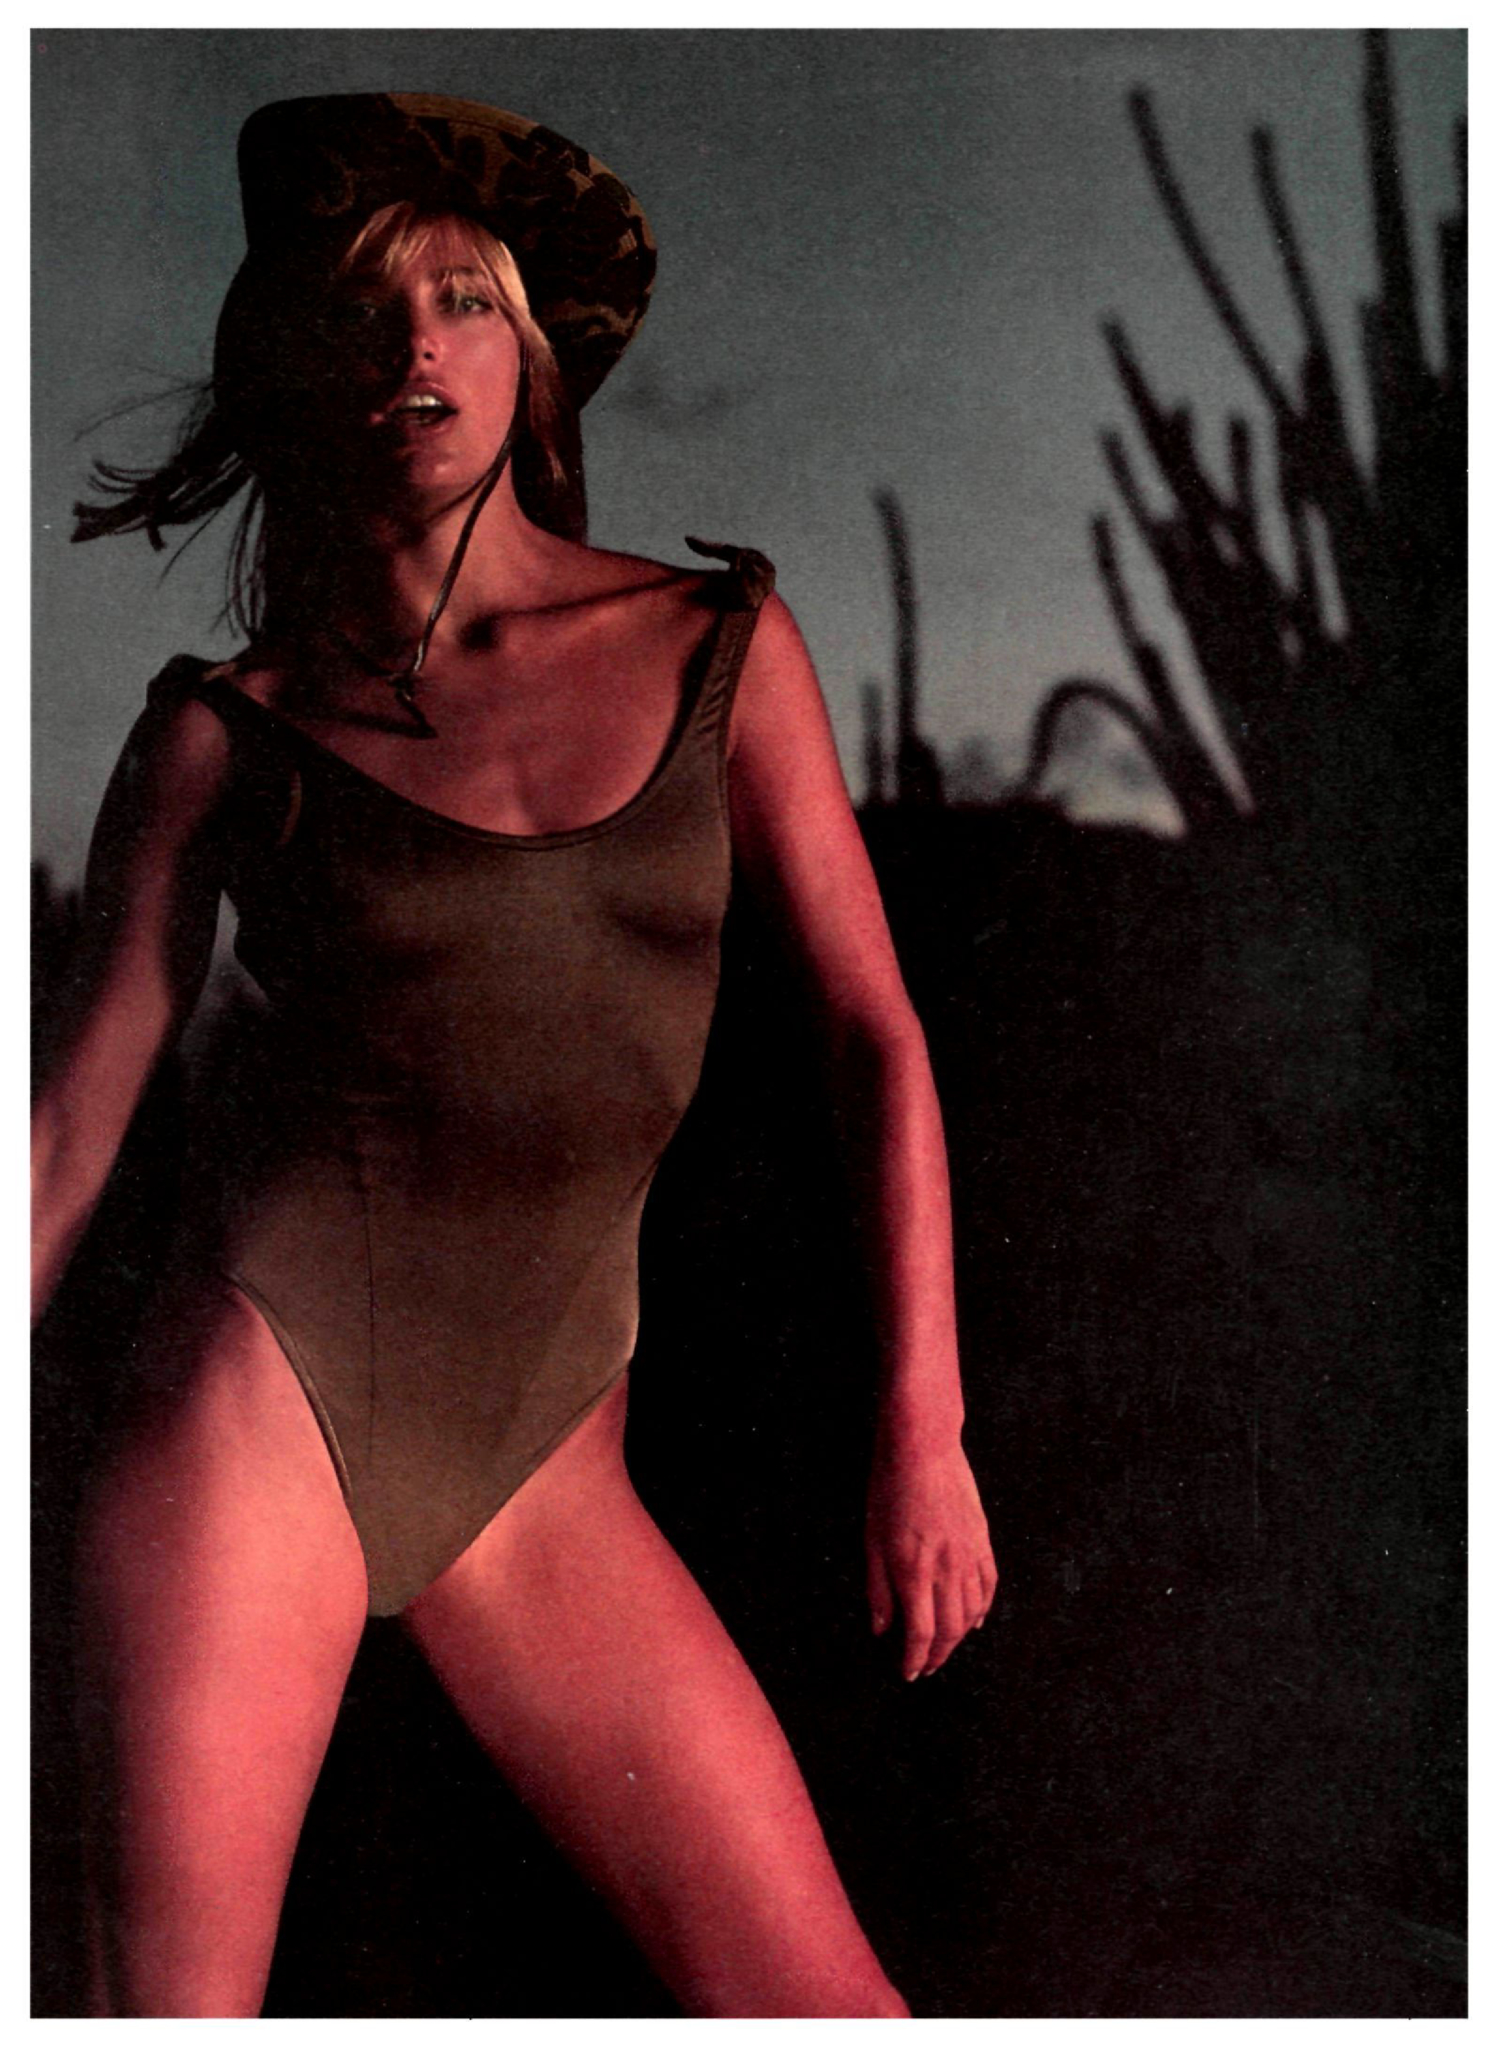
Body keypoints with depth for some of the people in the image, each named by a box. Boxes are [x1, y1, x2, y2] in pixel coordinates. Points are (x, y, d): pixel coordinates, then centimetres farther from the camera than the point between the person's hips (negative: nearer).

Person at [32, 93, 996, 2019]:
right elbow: (76, 1109, 5)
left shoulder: (717, 647, 4)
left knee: (826, 2002, 2)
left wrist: (923, 1424, 0)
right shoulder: (229, 730, 1)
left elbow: (876, 1039, 5)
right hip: (267, 1389, -1)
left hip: (543, 1455, 2)